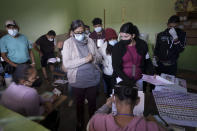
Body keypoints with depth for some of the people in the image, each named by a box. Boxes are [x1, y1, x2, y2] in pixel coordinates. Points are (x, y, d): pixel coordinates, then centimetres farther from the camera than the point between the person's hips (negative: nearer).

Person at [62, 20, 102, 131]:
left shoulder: (90, 41, 1)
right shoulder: (68, 43, -9)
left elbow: (99, 57, 3)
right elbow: (66, 64, -18)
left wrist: (93, 58, -20)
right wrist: (85, 59, -25)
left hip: (93, 78, 3)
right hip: (78, 81, -2)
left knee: (92, 102, 19)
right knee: (80, 103, 19)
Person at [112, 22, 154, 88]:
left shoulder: (142, 44, -3)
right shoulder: (117, 47, -9)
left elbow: (147, 61, 7)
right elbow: (116, 67, -10)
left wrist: (152, 75, -6)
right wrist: (126, 79, -19)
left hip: (139, 80, 2)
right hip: (123, 79, -2)